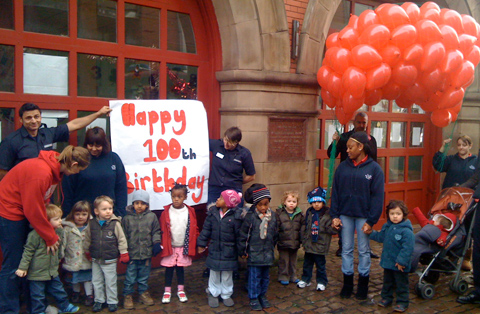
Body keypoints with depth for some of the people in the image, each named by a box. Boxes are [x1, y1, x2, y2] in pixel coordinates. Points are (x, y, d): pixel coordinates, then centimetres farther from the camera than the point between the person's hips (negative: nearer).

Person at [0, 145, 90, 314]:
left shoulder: (54, 168, -1)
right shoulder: (41, 173, -30)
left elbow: (43, 201, 6)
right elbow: (33, 210, -23)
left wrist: (51, 232, 2)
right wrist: (50, 237, -13)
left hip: (21, 212, 9)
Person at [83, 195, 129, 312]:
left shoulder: (115, 223, -12)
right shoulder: (92, 224, -4)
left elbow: (121, 239, -6)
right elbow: (87, 239, 10)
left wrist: (124, 253, -6)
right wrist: (87, 252, 18)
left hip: (110, 260, -3)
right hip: (95, 260, 3)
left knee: (111, 282, 8)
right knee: (96, 282, 15)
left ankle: (112, 301, 23)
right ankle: (99, 300, 32)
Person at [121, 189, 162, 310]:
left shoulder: (151, 216, -1)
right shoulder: (127, 218, -5)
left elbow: (156, 232, 7)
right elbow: (123, 236, 1)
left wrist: (157, 243, -5)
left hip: (146, 254, 2)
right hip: (132, 254, -1)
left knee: (144, 276, 16)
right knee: (130, 277, 5)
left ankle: (143, 293, 32)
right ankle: (127, 295, 21)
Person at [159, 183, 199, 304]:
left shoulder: (190, 212, -5)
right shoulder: (166, 212, -8)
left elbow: (194, 230, 0)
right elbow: (162, 230, -6)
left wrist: (196, 243, -1)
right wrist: (161, 244, -11)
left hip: (184, 247, 1)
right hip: (169, 247, -1)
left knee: (180, 268, 13)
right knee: (169, 268, 9)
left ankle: (181, 290, 28)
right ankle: (167, 291, 23)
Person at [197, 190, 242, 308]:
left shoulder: (236, 216, -16)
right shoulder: (212, 213, -5)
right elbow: (206, 230, 3)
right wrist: (201, 244, 4)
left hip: (229, 252, -2)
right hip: (214, 249, 2)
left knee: (227, 276, 14)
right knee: (214, 274, 15)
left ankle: (226, 295, 31)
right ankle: (213, 294, 32)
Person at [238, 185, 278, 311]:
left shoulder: (273, 216, 3)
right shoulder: (250, 216, -13)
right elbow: (243, 234, -8)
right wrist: (243, 251, -5)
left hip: (268, 253, 5)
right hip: (254, 253, -5)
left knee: (265, 276, 15)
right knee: (254, 277, 3)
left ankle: (262, 295, 32)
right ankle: (253, 298, 17)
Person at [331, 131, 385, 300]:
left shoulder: (374, 169, -7)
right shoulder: (343, 167, 2)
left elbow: (377, 197, -8)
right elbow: (335, 192, 4)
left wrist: (371, 221, -11)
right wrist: (335, 215, -2)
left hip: (363, 216, -3)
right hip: (345, 215, 3)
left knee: (364, 250, 8)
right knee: (346, 249, 10)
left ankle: (363, 284, 22)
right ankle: (347, 283, 22)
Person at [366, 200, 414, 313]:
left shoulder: (406, 231, -22)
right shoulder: (386, 227, 2)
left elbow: (407, 248, -24)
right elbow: (380, 237, 20)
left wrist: (401, 261, -23)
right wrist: (371, 233, 11)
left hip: (400, 265, -7)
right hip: (387, 262, 7)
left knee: (401, 284, 9)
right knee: (387, 282, 21)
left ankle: (402, 302, 22)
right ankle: (386, 298, 36)